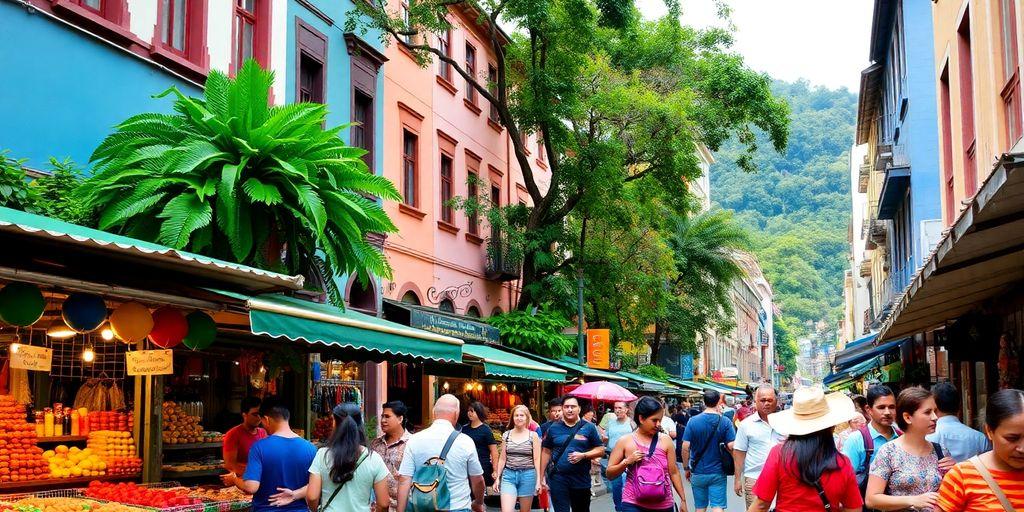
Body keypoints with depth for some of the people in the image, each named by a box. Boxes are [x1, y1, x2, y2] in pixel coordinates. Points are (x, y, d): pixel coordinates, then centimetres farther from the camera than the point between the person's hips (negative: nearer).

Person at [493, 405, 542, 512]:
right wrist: (497, 478, 7)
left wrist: (538, 480, -7)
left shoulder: (533, 436, 1)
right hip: (509, 475, 1)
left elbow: (537, 459, -1)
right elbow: (502, 458, 10)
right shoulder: (506, 435, 7)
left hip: (527, 475, -1)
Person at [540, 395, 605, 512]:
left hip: (581, 480, 0)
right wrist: (542, 476, 6)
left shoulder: (589, 427, 2)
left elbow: (600, 450, 2)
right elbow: (546, 452, 10)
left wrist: (583, 455, -14)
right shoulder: (553, 428, 5)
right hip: (558, 479, 0)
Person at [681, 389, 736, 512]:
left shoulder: (693, 421, -6)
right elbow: (731, 446, -12)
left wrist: (686, 468, 4)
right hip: (718, 473, -1)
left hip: (698, 473, 1)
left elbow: (685, 447, -8)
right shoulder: (725, 422, -7)